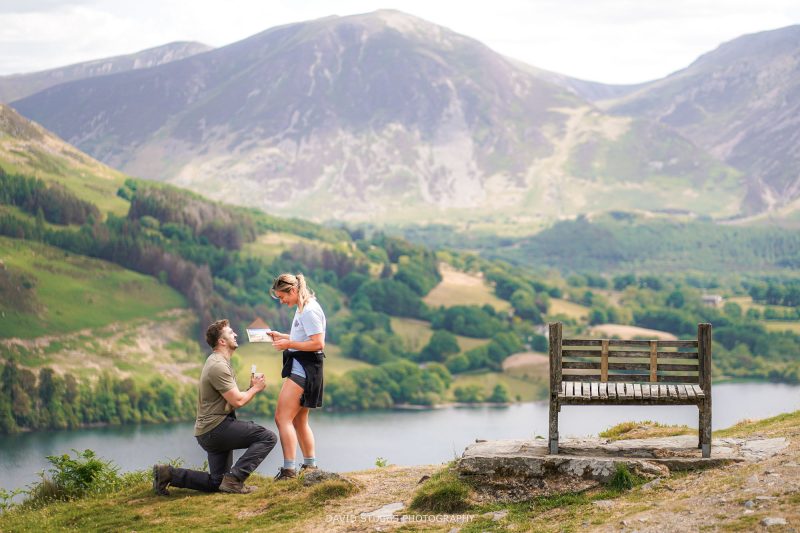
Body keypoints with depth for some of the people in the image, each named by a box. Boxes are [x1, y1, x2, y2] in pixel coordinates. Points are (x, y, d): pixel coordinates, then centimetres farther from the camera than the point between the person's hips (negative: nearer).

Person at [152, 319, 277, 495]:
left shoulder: (220, 362, 18)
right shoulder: (218, 366, -16)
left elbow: (233, 399, 16)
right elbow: (237, 401, -19)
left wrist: (252, 387, 1)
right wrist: (255, 388, -2)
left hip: (209, 432, 10)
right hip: (215, 427, -10)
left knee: (216, 483, 15)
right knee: (268, 437, -18)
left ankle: (168, 474, 13)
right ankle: (235, 478, -19)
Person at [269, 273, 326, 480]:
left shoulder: (309, 311, -17)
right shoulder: (303, 309, 14)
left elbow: (318, 343, -22)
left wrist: (289, 344, -19)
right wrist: (283, 337, 12)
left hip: (304, 368, -11)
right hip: (299, 368, 11)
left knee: (282, 418, -14)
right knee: (299, 421, 18)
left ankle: (289, 470, -17)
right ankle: (310, 466, 26)